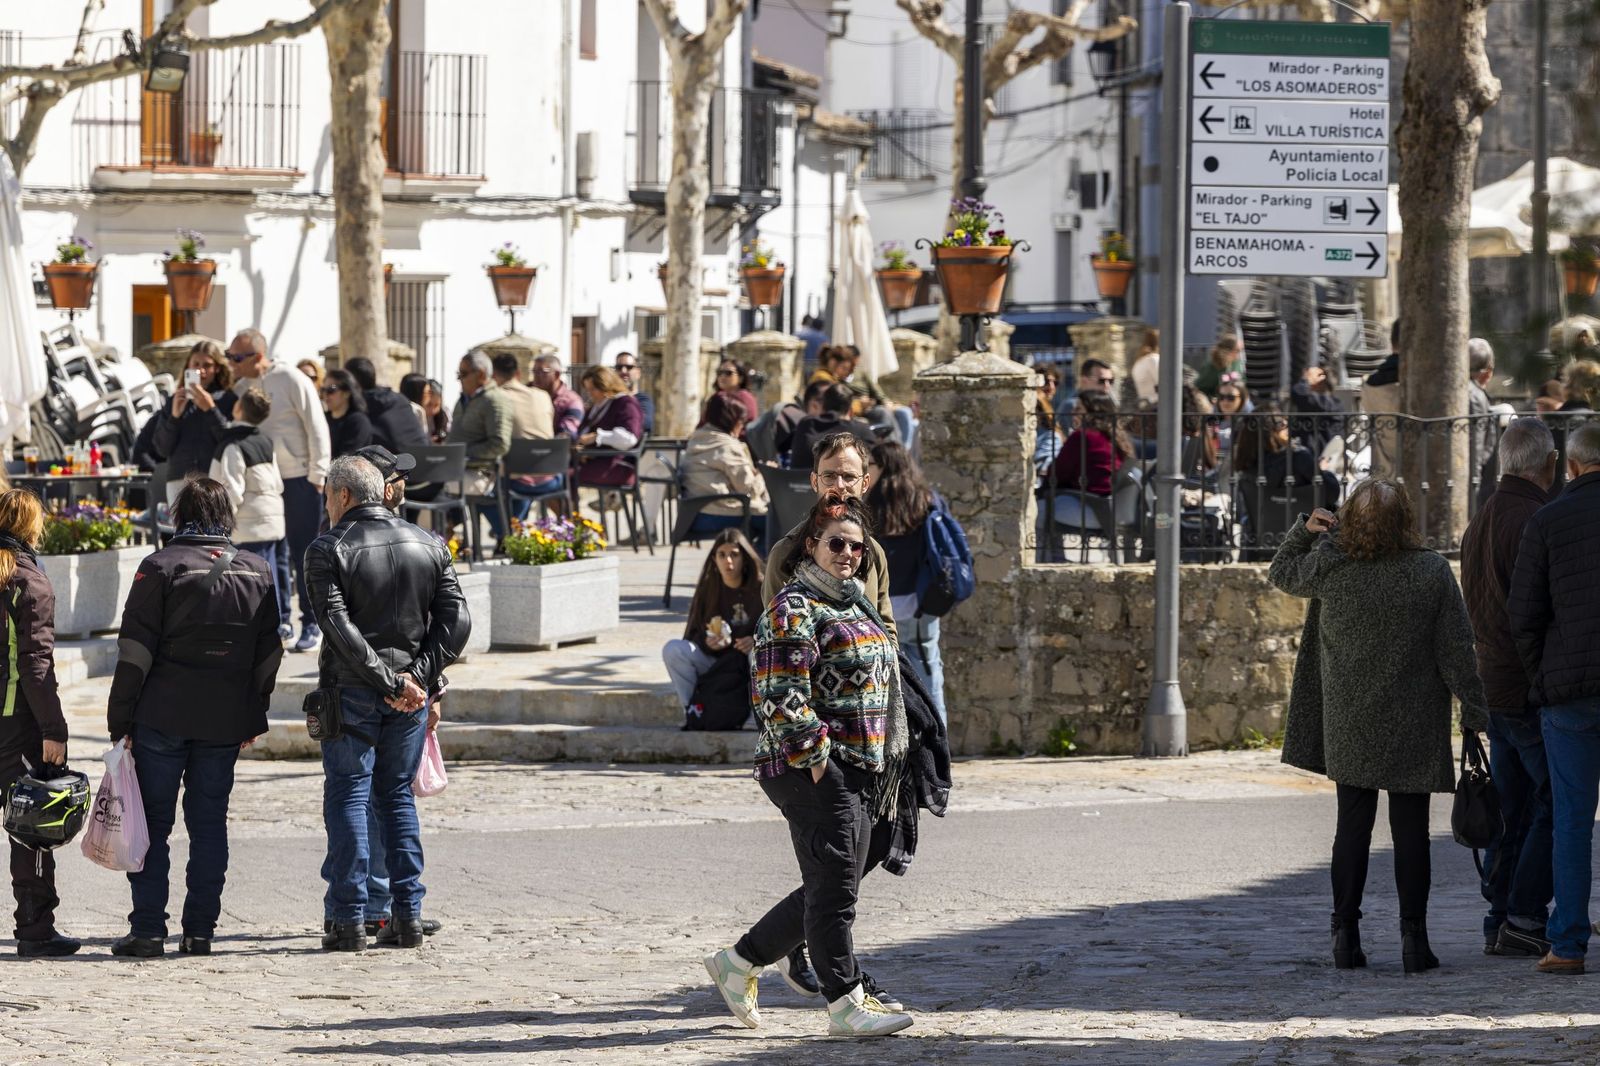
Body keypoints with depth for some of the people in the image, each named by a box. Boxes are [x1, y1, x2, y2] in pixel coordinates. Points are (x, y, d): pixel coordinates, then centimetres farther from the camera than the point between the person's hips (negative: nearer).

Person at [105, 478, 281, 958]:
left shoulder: (161, 567, -6)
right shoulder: (258, 571, 7)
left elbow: (136, 651, -8)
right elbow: (269, 653, 11)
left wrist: (120, 721, -5)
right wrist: (253, 719, 18)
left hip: (163, 717, -4)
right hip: (227, 720, 4)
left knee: (153, 822, 2)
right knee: (209, 823, 9)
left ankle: (147, 930, -1)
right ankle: (200, 930, 7)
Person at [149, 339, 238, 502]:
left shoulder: (227, 400, 3)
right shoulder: (176, 401, 13)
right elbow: (162, 448, 9)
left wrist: (210, 409, -12)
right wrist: (174, 416, -5)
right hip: (179, 481, 3)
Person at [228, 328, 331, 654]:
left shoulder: (292, 381, -9)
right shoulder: (241, 387, 9)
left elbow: (317, 428, -8)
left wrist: (317, 474, -11)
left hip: (298, 479, -5)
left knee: (304, 553, -1)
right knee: (273, 555, 7)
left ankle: (312, 624, 4)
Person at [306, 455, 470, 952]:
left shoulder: (328, 549, -7)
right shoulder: (428, 546, 7)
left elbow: (339, 627, -18)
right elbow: (456, 619, -1)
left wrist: (388, 683, -16)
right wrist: (417, 675, -7)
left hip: (349, 692, -4)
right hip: (411, 693, 4)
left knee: (347, 796, 3)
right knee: (398, 794, 14)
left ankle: (350, 920, -2)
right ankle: (409, 915, 9)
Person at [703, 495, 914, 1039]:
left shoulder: (854, 603, 18)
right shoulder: (793, 611, -12)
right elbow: (782, 698, -18)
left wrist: (884, 758, 22)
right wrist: (815, 759, -19)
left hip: (861, 770, 10)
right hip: (815, 769, -10)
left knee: (832, 889, 11)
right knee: (834, 887, -7)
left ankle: (738, 962, 23)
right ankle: (846, 1006, -2)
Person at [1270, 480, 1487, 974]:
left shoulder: (1330, 568, -7)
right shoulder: (1432, 572, -10)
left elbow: (1281, 573, 16)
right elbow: (1457, 650, -7)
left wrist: (1304, 529, 11)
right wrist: (1474, 712, 0)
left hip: (1348, 726, 1)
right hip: (1414, 728, -1)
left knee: (1352, 825, 10)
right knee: (1410, 830, 4)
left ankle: (1345, 932, 8)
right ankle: (1413, 937, 2)